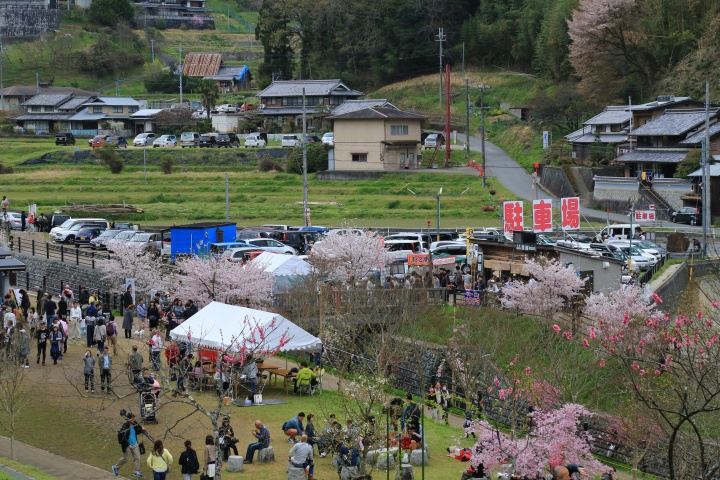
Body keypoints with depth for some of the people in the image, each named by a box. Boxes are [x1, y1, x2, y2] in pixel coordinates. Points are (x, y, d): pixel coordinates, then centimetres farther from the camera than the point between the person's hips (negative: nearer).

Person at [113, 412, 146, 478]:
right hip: (127, 445, -6)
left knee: (137, 457, 4)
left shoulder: (134, 424, -2)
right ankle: (115, 467, 33)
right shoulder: (125, 426, -22)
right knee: (124, 458, 10)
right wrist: (129, 445, -21)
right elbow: (123, 437, -21)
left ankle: (136, 472, 13)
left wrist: (141, 429, -7)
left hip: (135, 444, 6)